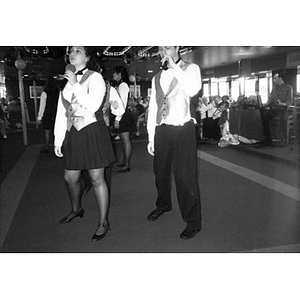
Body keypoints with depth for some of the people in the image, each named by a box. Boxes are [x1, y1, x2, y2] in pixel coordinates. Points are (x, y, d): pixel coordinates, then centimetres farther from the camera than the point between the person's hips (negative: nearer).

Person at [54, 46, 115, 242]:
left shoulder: (95, 78, -4)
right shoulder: (67, 80, 13)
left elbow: (93, 105, -20)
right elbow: (61, 112, 13)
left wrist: (76, 84, -16)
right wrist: (58, 140, 10)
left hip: (92, 132, -6)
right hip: (72, 134, 6)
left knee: (97, 179, 0)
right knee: (70, 178, 15)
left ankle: (103, 222, 14)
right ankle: (76, 209, 42)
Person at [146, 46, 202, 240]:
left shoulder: (191, 68, 0)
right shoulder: (158, 77, 13)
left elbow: (193, 89, -23)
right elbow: (152, 107, 13)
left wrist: (174, 66, -17)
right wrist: (151, 137, 10)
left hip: (183, 129, -5)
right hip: (162, 130, 5)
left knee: (185, 177, -5)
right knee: (160, 172, 17)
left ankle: (193, 222, 10)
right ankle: (163, 204, 43)